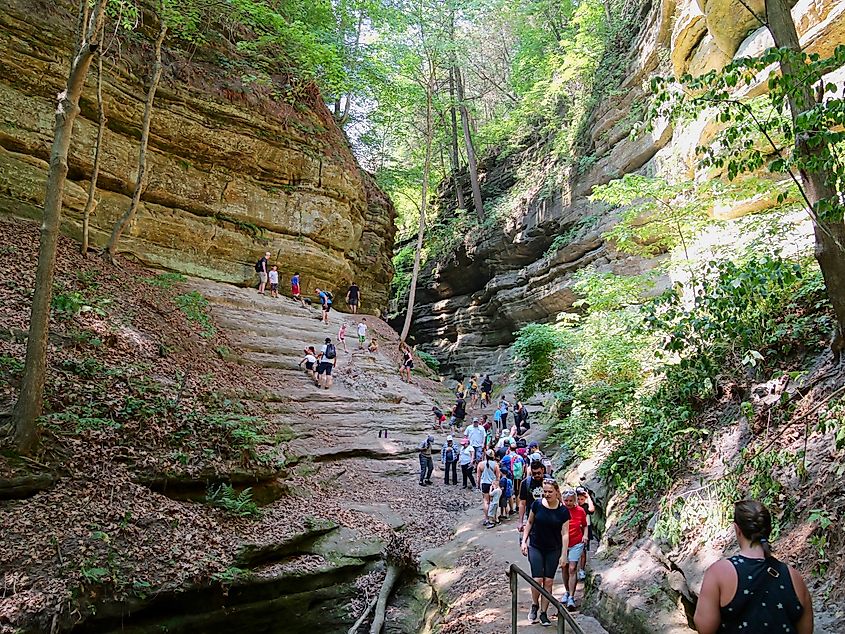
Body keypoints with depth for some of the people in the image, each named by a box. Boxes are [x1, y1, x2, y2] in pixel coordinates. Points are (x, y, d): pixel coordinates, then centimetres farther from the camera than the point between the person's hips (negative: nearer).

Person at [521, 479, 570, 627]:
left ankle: (543, 613, 19)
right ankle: (535, 606, 19)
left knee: (548, 582, 5)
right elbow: (529, 522, 4)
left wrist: (563, 555, -7)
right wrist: (524, 540, -1)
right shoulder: (537, 504, -9)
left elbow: (565, 534, -6)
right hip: (535, 547, 0)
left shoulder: (563, 511, -10)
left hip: (553, 550, 1)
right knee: (537, 580, -7)